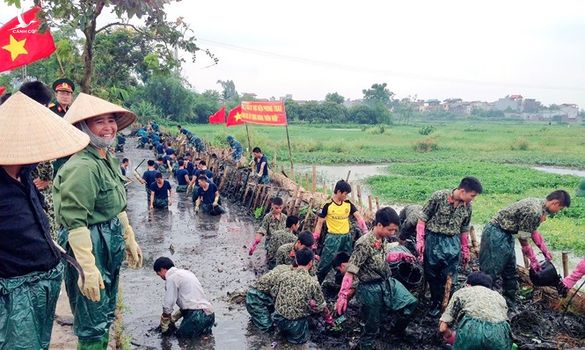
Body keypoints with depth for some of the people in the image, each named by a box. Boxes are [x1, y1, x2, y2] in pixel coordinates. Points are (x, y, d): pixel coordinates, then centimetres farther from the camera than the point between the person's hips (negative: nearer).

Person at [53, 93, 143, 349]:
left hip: (111, 246, 10)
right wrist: (88, 269, -27)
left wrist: (130, 240, 21)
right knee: (94, 323, 4)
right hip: (90, 248, -9)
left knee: (106, 314, 23)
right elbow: (75, 223, -26)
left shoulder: (109, 160, 8)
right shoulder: (82, 166, -22)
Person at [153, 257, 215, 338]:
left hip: (197, 315, -9)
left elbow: (167, 306, -4)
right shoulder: (186, 272, 21)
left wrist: (164, 327, 10)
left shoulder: (171, 278, -5)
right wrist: (173, 319, 28)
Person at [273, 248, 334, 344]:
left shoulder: (285, 275, -4)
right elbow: (322, 307, -3)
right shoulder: (313, 282, -14)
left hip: (277, 318, 4)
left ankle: (283, 330, 13)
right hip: (295, 323, -3)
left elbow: (278, 296, 7)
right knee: (302, 338, 25)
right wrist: (329, 320, 18)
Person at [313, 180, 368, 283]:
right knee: (326, 262, -6)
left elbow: (359, 217, -1)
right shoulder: (328, 205, -11)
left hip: (347, 237, 5)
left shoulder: (348, 204, 2)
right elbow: (320, 223, -6)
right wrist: (314, 239, -9)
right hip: (333, 237, -5)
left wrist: (366, 232, -15)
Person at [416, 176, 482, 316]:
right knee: (432, 275, 9)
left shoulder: (467, 206, 1)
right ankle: (435, 302, 27)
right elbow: (422, 219, -8)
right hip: (433, 240, -3)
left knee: (449, 277, 3)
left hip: (453, 243, 3)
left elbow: (464, 230, 14)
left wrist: (465, 251, 17)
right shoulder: (439, 197, -14)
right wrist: (420, 241, -12)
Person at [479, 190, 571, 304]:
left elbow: (534, 231, 19)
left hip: (506, 234, 10)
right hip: (496, 234, -10)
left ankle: (509, 302, 26)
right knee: (491, 272, -6)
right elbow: (523, 239, -17)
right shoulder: (534, 212, -25)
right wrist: (533, 260, -5)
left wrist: (546, 252, 24)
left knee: (510, 271, 16)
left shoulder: (538, 204, 5)